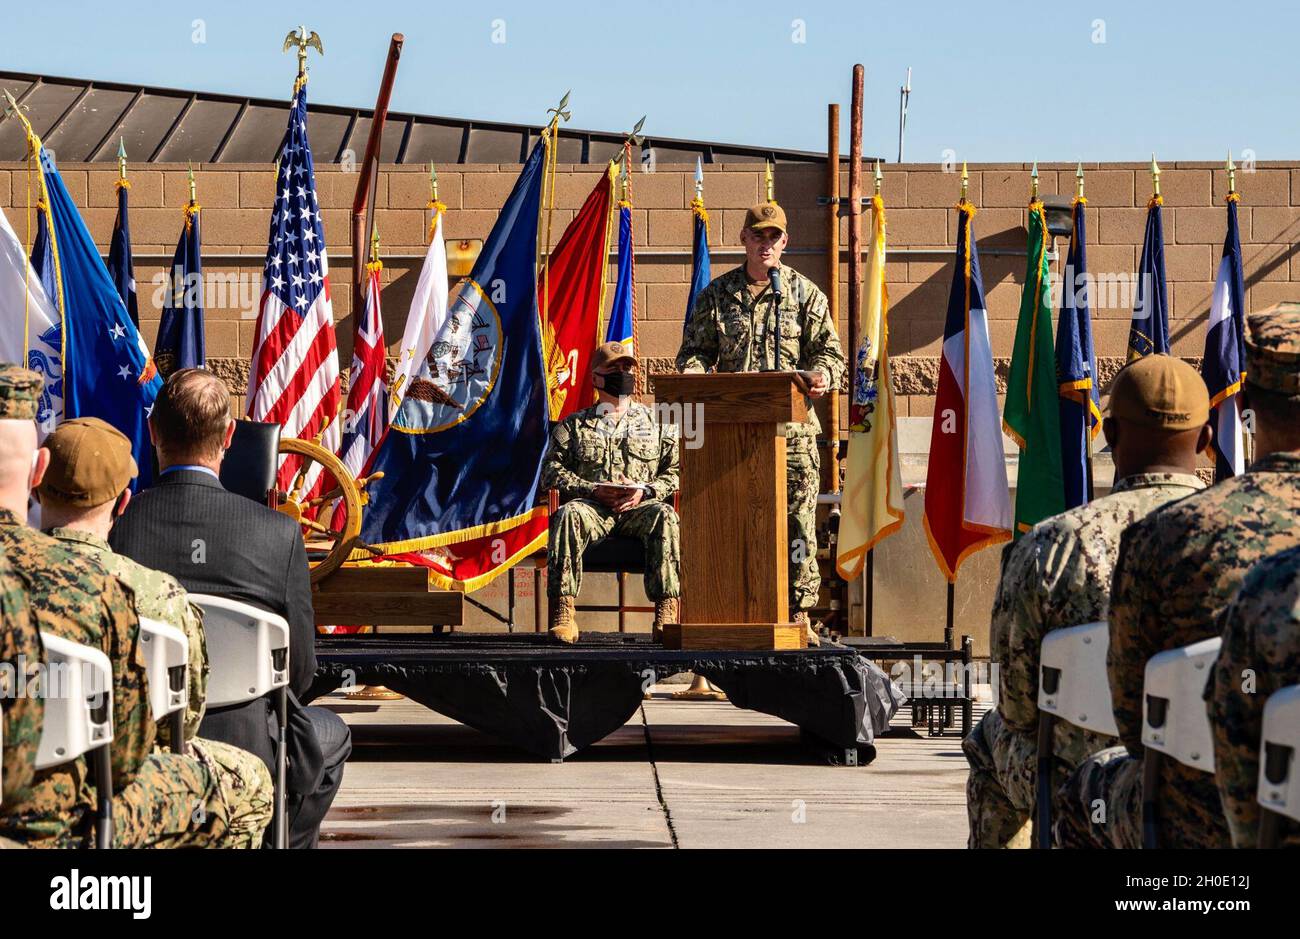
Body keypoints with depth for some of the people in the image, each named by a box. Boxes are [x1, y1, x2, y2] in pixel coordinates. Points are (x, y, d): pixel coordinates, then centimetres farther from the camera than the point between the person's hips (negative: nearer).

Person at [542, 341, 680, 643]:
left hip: (639, 506, 0)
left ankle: (667, 613, -41)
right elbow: (551, 469, 7)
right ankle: (562, 611, -41)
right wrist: (592, 489, -9)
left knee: (664, 515, -35)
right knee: (568, 515, -35)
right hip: (592, 505, 0)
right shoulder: (574, 425, 20)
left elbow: (675, 471, 12)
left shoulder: (654, 423, 21)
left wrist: (645, 491, -8)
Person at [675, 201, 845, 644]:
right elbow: (695, 349, 14)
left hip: (792, 427, -1)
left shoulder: (804, 293, 10)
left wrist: (822, 374, -14)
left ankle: (799, 611, 0)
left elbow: (829, 350, 8)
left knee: (798, 519, -4)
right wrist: (693, 374, -8)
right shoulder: (717, 295, 13)